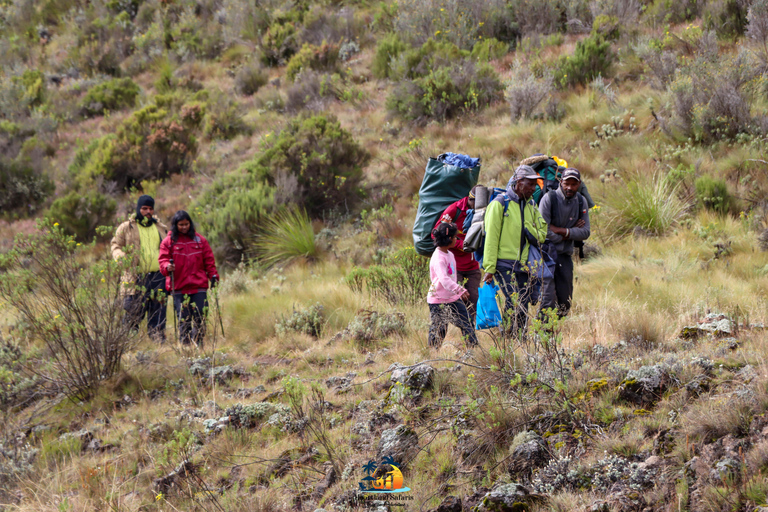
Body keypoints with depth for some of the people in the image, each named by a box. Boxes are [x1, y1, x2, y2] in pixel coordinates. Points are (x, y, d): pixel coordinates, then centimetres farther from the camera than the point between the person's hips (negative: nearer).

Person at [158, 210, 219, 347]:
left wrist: (213, 275, 4)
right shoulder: (168, 241, 7)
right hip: (179, 287, -1)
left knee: (200, 317, -3)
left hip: (199, 286, 1)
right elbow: (163, 259, 2)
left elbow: (209, 260, 15)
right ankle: (185, 346, 4)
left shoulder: (199, 240, 13)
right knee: (183, 320, -2)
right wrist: (167, 267, -20)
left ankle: (198, 345, 6)